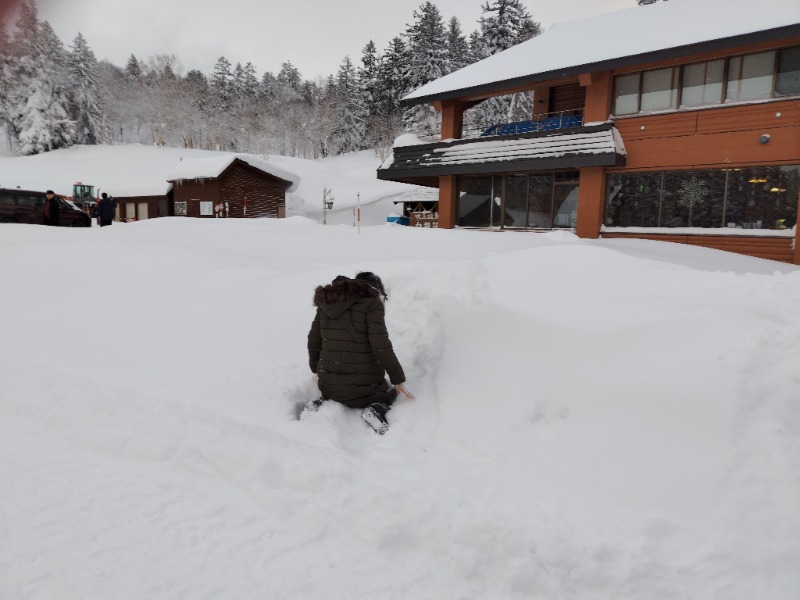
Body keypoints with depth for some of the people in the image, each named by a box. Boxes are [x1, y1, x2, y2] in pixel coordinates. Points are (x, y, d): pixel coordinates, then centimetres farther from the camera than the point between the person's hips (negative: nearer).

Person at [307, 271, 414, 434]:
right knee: (389, 396, 25)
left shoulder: (326, 303, 9)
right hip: (365, 383, -5)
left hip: (329, 383, 5)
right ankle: (377, 410, -8)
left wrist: (317, 369, 29)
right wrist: (398, 379, -9)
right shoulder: (371, 304, -8)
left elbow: (313, 340, 14)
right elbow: (380, 344, -17)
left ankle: (322, 404, 5)